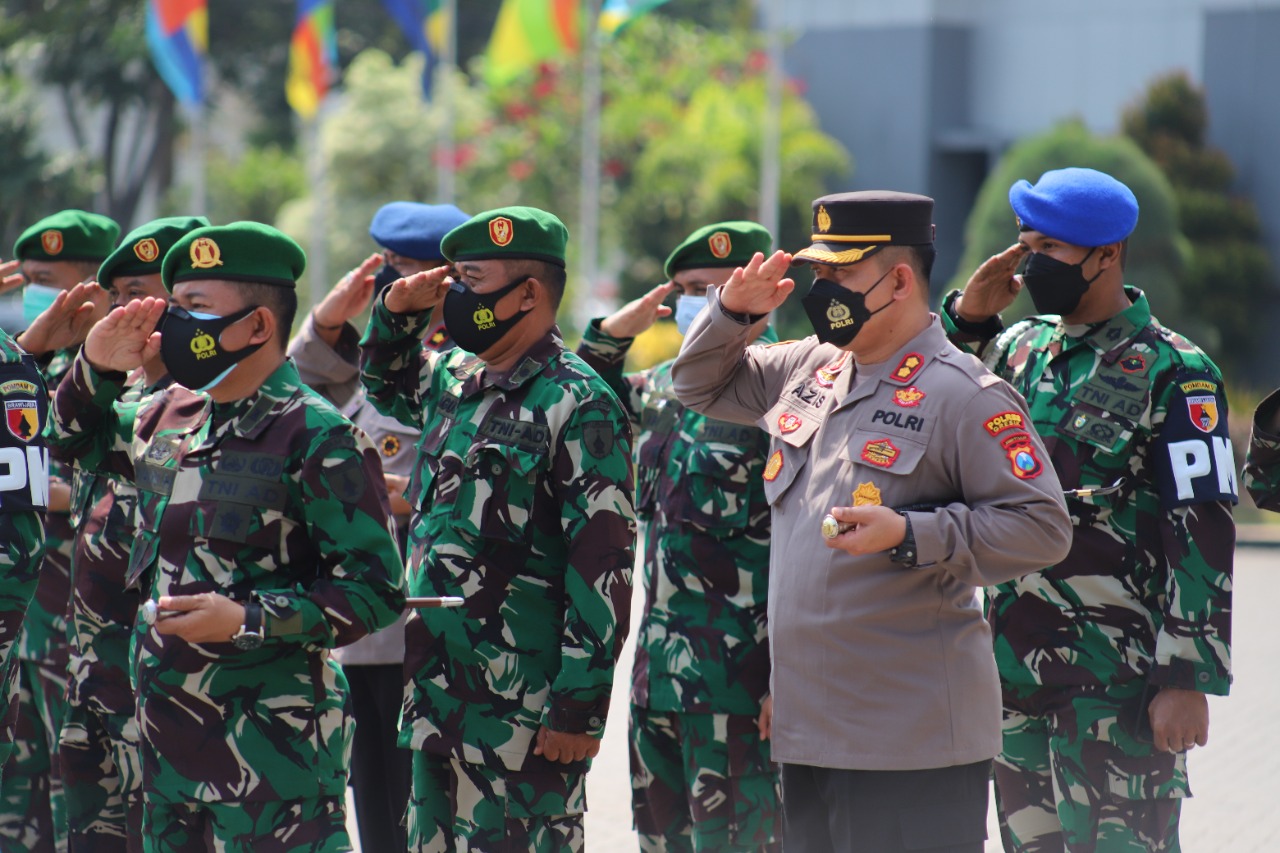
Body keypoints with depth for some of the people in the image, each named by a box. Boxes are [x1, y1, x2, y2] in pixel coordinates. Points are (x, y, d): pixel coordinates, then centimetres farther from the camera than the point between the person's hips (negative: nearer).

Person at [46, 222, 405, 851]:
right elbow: (78, 436, 31)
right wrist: (97, 368, 10)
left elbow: (375, 590, -15)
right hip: (165, 728, 8)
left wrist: (248, 620, -22)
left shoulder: (318, 439, -13)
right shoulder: (169, 415, 11)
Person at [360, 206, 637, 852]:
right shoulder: (452, 382, 13)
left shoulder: (578, 404, -12)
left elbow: (603, 567, -16)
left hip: (524, 716, -8)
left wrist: (579, 708, -18)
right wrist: (397, 312, 14)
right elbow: (385, 382, 37)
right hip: (436, 700, 8)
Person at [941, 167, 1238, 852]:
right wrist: (966, 320, 2)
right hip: (1015, 667, 7)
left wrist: (1187, 680, -16)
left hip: (1117, 683, -7)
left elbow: (1203, 535, -11)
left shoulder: (1171, 373, -8)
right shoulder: (1019, 348, 11)